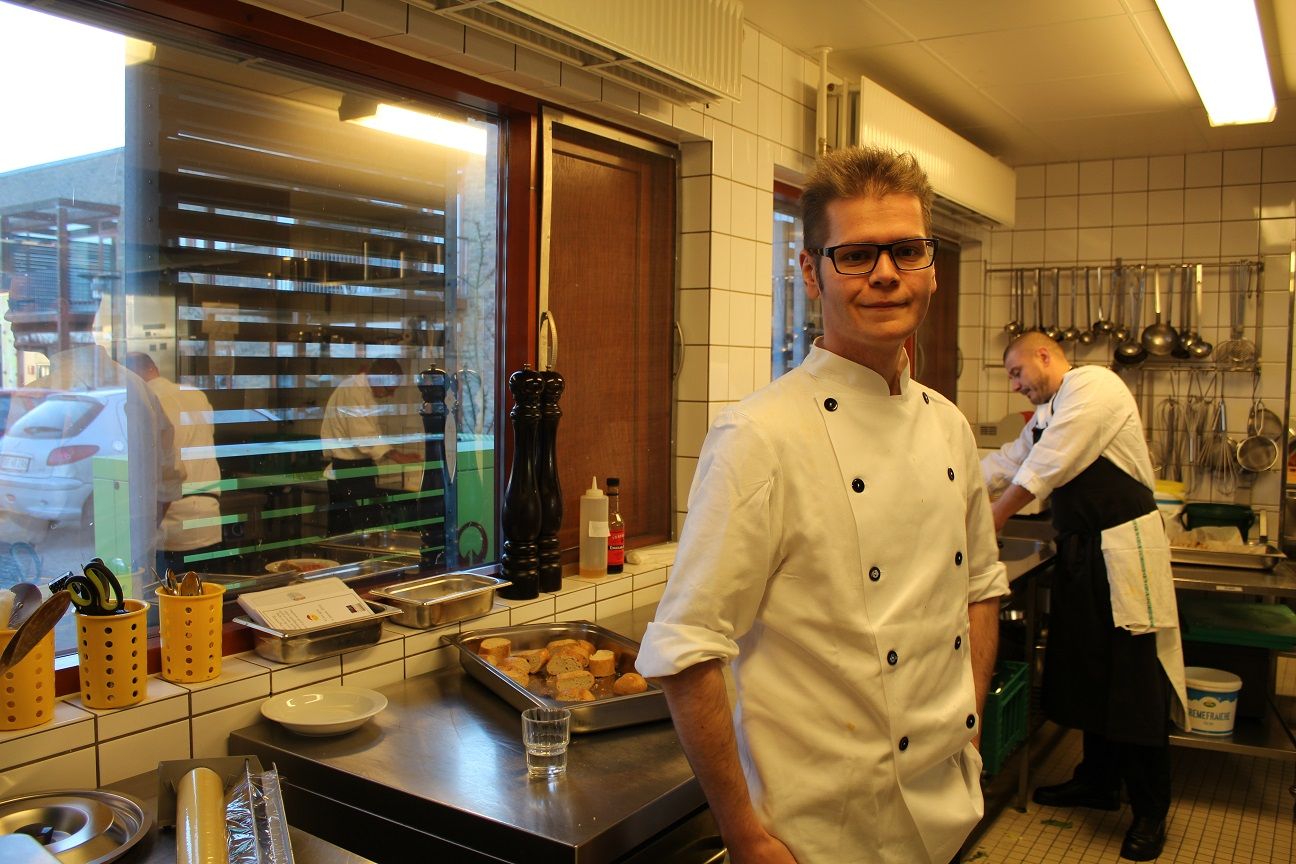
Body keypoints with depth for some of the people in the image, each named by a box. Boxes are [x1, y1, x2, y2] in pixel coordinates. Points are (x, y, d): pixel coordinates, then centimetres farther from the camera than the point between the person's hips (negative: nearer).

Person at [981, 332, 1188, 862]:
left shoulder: (1094, 386, -13)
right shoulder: (1047, 413, 17)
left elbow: (1047, 465, -18)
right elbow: (1007, 463, 22)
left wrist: (997, 516, -9)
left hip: (1123, 548, -9)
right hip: (1080, 550, 9)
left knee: (1135, 683, -3)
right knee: (1084, 672, 15)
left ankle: (1150, 813, 9)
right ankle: (1098, 782, 30)